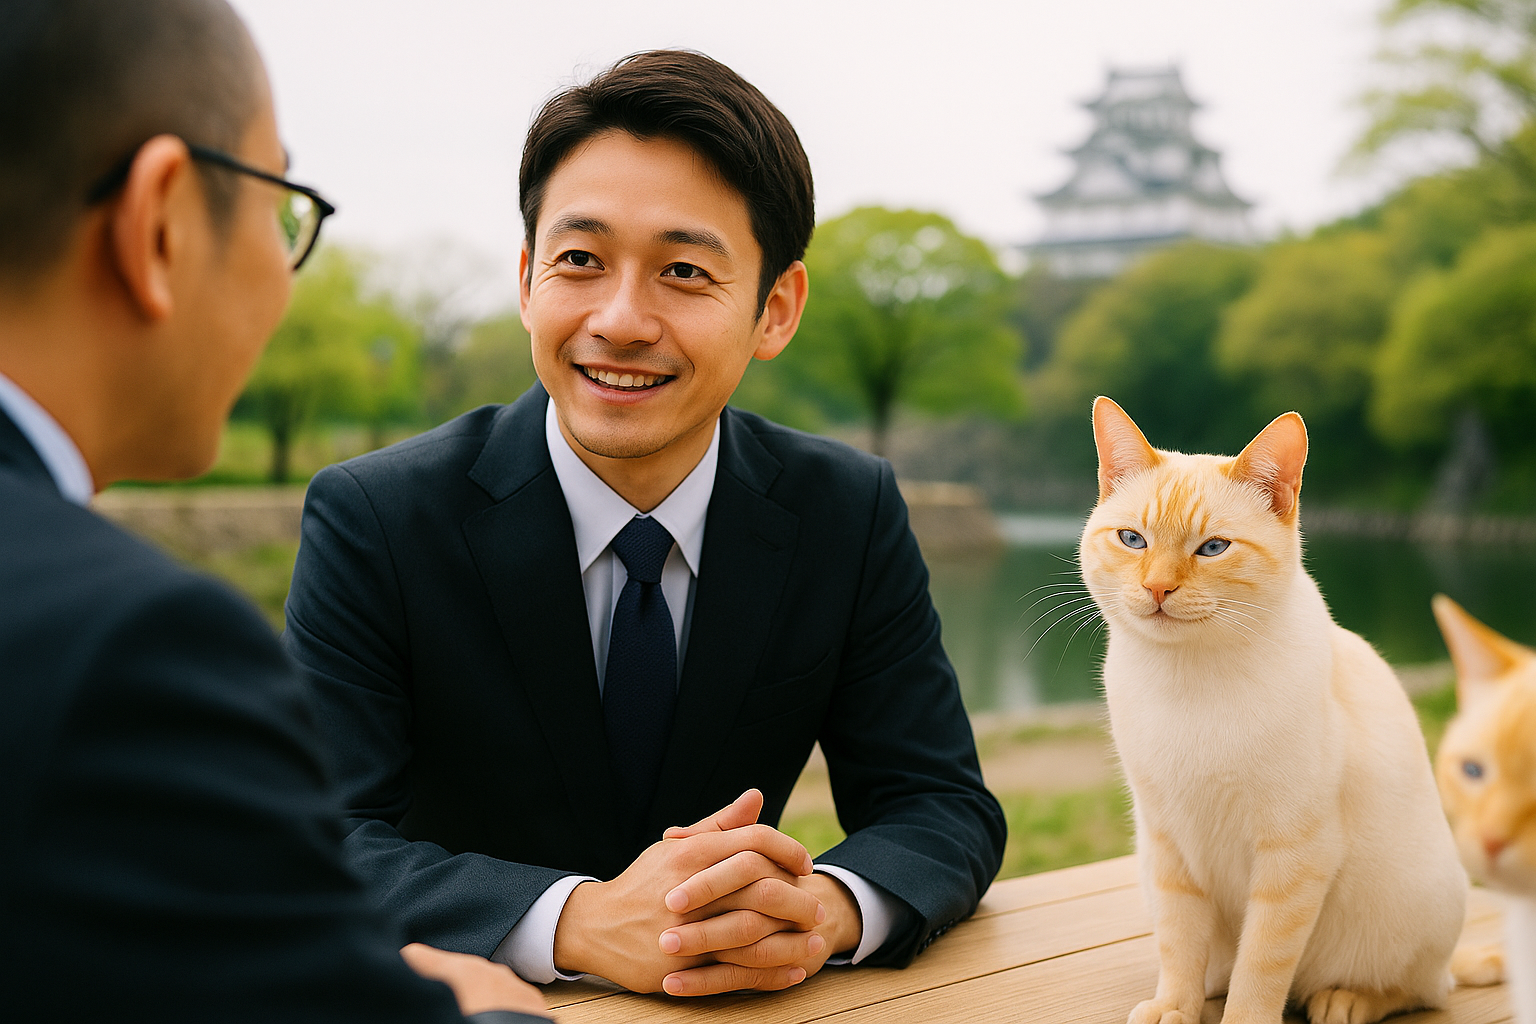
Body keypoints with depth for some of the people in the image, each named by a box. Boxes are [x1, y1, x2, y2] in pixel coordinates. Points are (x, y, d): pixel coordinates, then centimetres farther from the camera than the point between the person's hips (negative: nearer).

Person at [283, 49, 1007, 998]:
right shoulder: (373, 520, -12)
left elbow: (949, 809, -5)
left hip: (741, 1005, 2)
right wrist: (580, 923, -34)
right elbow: (326, 854, -18)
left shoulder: (852, 514, -4)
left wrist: (823, 907, -26)